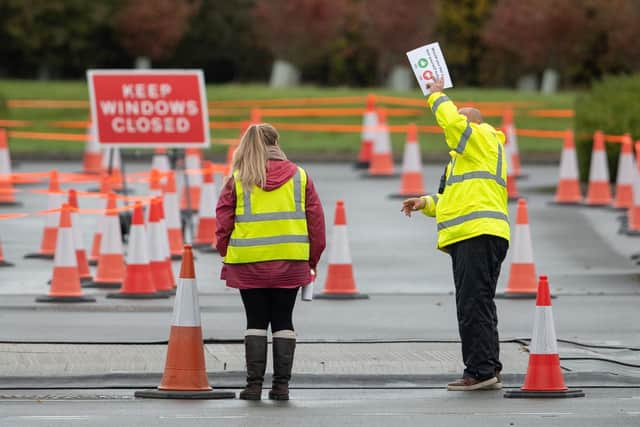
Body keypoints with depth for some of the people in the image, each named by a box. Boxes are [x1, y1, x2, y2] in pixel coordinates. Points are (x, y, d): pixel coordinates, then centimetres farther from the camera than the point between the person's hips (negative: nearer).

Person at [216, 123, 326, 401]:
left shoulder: (238, 179, -1)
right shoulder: (299, 176, 3)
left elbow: (224, 219, 1)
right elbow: (315, 218, 5)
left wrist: (225, 253, 12)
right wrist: (312, 259, 13)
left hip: (249, 262, -1)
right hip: (290, 261, 1)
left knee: (256, 321, 6)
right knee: (282, 321, 7)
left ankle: (254, 383, 1)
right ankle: (281, 384, 4)